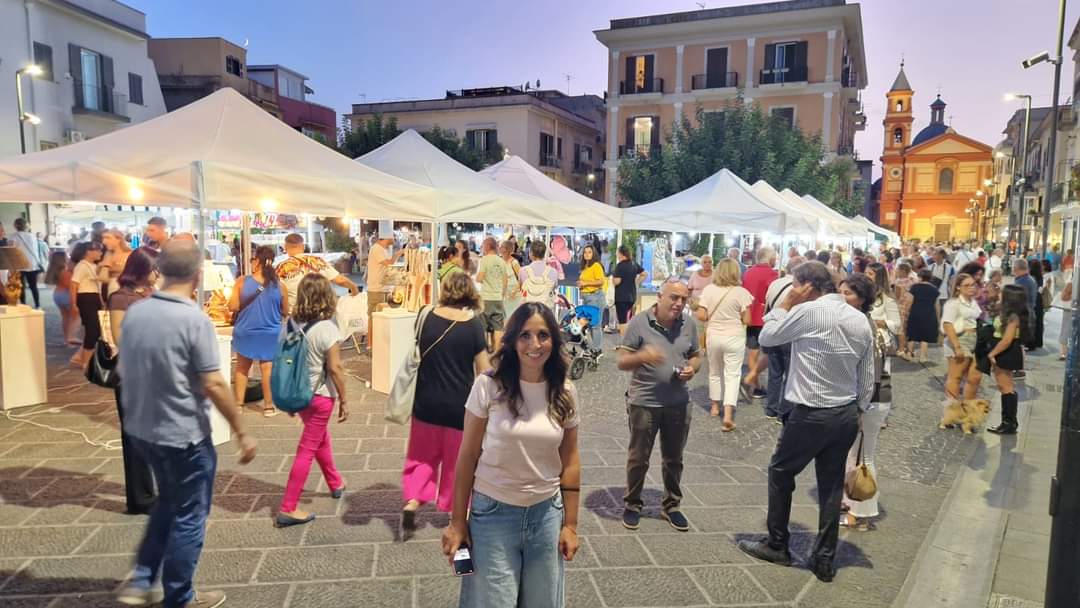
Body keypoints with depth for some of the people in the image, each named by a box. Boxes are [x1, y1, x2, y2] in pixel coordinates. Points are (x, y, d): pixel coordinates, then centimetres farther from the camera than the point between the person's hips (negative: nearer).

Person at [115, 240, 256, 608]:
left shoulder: (134, 313, 0)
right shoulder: (195, 319, -21)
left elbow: (124, 371, 11)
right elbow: (213, 385, -22)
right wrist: (241, 432, -13)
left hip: (141, 429, 7)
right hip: (184, 434, -7)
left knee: (168, 503, 27)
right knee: (189, 516, 10)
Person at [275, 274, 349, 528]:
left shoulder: (292, 324, -2)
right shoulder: (327, 328, -19)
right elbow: (335, 368, -19)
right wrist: (343, 401, -9)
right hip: (320, 396, -7)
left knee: (322, 439, 25)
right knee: (307, 450, 1)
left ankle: (335, 484, 45)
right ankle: (287, 509, 6)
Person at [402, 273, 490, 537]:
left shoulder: (428, 317, -5)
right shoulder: (473, 324, -12)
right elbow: (483, 369, -9)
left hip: (427, 401, 2)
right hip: (460, 404, -2)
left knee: (423, 454, 19)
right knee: (457, 457, 16)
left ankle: (412, 501, 5)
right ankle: (455, 506, 30)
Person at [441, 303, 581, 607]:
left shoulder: (565, 393, -2)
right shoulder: (488, 385, -12)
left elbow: (570, 462, 5)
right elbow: (467, 458, -6)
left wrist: (570, 524, 5)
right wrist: (457, 522, -4)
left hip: (546, 514, 3)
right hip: (493, 513, -3)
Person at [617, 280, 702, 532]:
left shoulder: (689, 324, 2)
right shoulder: (639, 322, -11)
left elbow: (696, 356, 15)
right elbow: (621, 362, -12)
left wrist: (692, 368, -9)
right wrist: (642, 356, -33)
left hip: (679, 403, 4)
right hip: (644, 403, -4)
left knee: (674, 459, 16)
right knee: (638, 459, 9)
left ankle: (671, 506, 34)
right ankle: (632, 505, 29)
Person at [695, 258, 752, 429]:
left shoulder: (709, 290, -5)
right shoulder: (741, 292, -9)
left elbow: (702, 316, -7)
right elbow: (747, 321, -7)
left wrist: (694, 313, 14)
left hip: (713, 336, 2)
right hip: (735, 338, -2)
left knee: (715, 372, 19)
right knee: (732, 375, 1)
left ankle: (715, 406, 31)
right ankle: (728, 415, -8)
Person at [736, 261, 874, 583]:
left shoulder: (807, 311, -16)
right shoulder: (861, 319, 5)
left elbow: (766, 337, -4)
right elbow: (867, 377, 8)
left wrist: (786, 304, 2)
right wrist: (857, 412, 17)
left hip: (811, 415, -6)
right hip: (846, 415, 7)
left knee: (780, 473, 13)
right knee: (831, 486, 13)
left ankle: (777, 546, 24)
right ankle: (824, 560, 21)